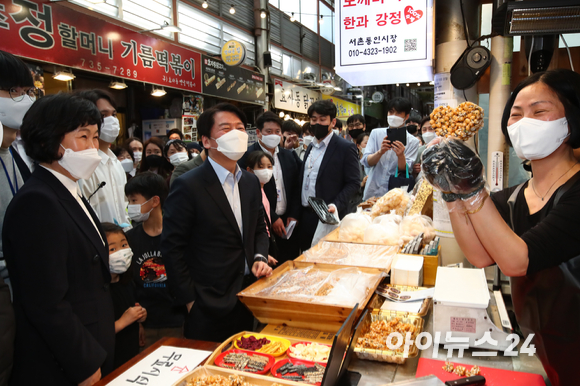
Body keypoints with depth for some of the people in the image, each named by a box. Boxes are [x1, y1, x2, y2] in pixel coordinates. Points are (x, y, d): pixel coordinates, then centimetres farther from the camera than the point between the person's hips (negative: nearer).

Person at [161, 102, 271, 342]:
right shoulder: (188, 186, -15)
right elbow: (172, 247, -13)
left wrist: (260, 258, -1)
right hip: (210, 305, -6)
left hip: (249, 294, 6)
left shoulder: (251, 182, 6)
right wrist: (190, 300, -12)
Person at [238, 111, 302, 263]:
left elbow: (296, 188, 11)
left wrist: (294, 215, 1)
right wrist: (272, 218, -13)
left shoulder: (290, 156, 11)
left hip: (288, 222, 5)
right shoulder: (247, 157, -7)